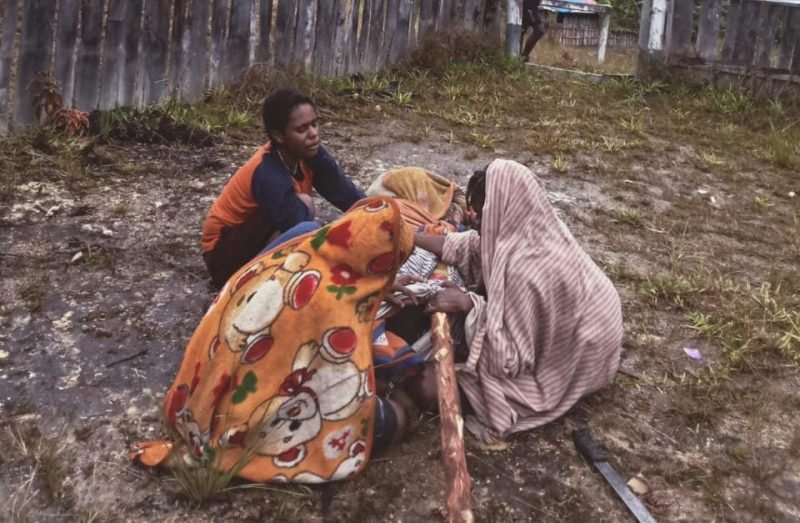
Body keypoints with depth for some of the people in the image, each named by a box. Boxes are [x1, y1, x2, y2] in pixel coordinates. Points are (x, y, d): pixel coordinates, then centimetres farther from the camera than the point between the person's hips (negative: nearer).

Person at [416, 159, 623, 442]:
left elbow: (511, 358, -32)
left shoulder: (525, 271, -37)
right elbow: (471, 245, 1)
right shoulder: (529, 229, -14)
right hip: (572, 338, 8)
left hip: (564, 367, -8)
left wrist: (467, 305, -27)